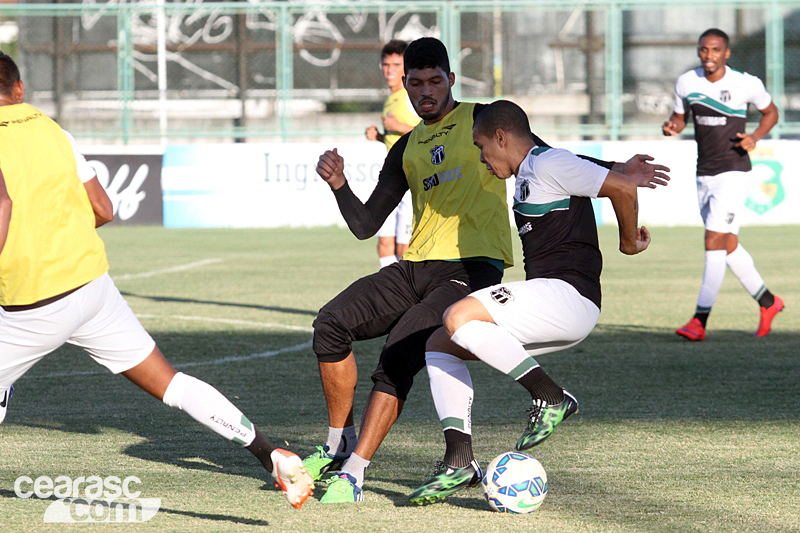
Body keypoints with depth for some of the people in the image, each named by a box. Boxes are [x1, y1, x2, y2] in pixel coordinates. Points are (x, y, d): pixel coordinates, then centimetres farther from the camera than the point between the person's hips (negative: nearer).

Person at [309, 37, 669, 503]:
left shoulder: (483, 120, 6)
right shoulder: (408, 149, 21)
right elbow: (365, 225, 20)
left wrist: (614, 170, -5)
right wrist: (339, 185, 1)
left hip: (472, 268, -6)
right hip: (415, 268, 6)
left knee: (399, 355, -23)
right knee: (333, 322, -11)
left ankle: (354, 473, -19)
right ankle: (340, 444, 3)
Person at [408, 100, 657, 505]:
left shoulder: (549, 164, -8)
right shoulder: (526, 176, 22)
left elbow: (622, 188, -13)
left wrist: (629, 242, 0)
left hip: (568, 295, -10)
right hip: (549, 303, 10)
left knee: (458, 318, -27)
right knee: (439, 346, 7)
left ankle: (550, 398, -16)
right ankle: (459, 463, -1)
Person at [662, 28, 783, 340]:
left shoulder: (746, 84, -8)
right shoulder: (686, 83, 2)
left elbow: (770, 112, 8)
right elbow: (680, 117, 16)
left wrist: (755, 137, -11)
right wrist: (671, 126, -8)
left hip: (733, 173, -6)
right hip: (704, 174, 6)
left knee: (714, 242, -15)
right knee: (728, 246, 13)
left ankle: (700, 321, -16)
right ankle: (767, 303, 32)